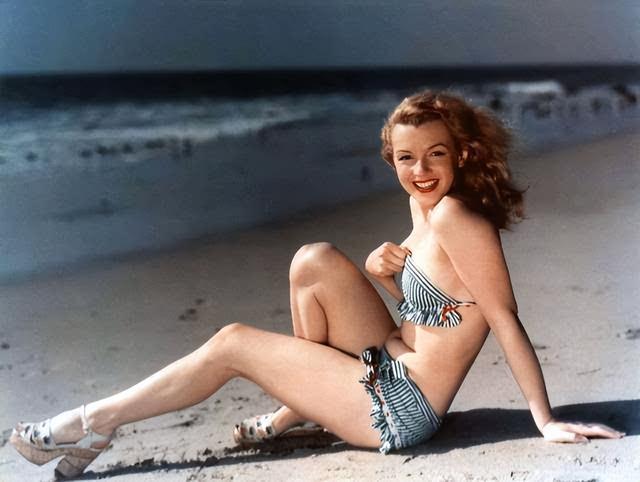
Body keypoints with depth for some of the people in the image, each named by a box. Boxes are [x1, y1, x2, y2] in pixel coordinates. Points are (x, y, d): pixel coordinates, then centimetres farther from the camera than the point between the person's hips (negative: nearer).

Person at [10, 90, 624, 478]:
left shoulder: (455, 217, -20)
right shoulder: (424, 206, 6)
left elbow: (507, 321, -19)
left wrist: (547, 421, -16)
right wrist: (386, 272, -4)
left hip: (400, 408, -8)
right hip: (390, 371, 8)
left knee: (232, 343, -3)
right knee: (316, 259, 3)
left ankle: (95, 423, 12)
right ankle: (304, 402, 12)